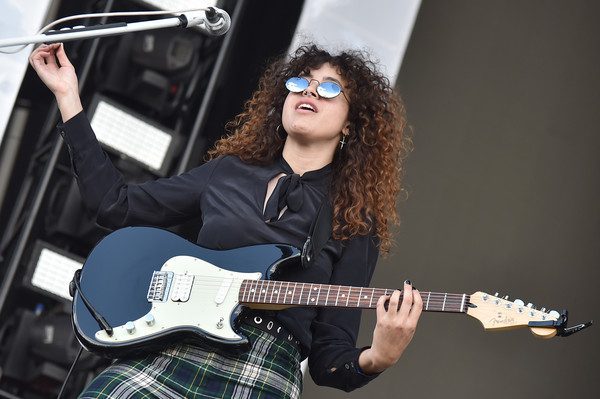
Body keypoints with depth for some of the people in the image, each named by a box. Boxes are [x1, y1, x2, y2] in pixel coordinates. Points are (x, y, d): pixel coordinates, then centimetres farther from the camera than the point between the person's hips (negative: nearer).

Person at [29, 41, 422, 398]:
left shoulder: (355, 224, 9)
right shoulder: (228, 172, 17)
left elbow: (330, 358, 6)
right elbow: (116, 204, 20)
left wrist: (378, 358, -18)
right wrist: (68, 96, 19)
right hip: (165, 354, 3)